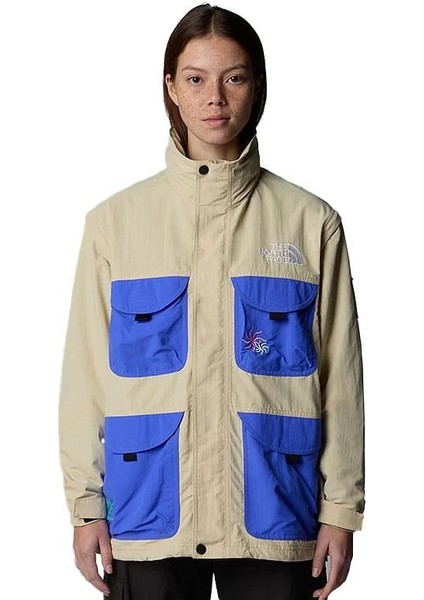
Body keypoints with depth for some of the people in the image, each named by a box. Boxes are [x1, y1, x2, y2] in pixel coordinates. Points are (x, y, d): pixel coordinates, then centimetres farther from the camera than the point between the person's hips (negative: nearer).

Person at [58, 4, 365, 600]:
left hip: (272, 509, 0)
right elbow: (86, 372, 3)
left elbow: (340, 375, 2)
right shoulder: (115, 221, 2)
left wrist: (342, 508, 0)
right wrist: (85, 504, 0)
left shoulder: (311, 222, 1)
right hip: (150, 509, 0)